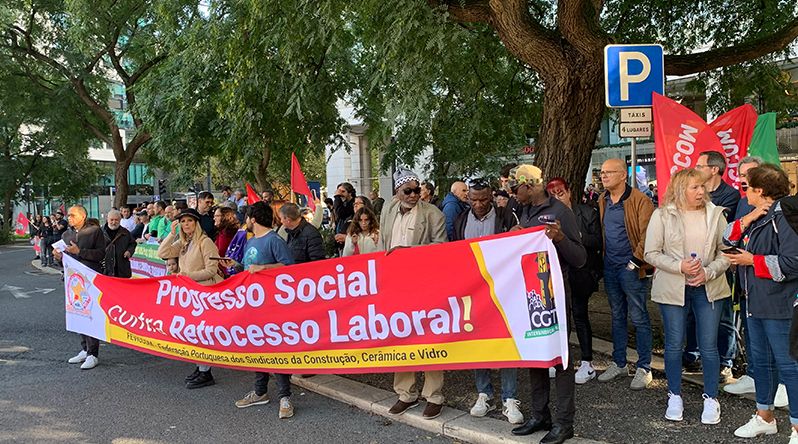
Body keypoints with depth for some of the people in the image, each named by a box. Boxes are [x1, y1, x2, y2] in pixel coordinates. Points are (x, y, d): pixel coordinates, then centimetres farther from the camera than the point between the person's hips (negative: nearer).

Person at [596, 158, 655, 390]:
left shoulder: (639, 200, -12)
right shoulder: (602, 201, 10)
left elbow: (646, 234, -16)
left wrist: (636, 262, -16)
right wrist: (602, 258, 7)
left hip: (631, 267, -7)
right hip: (610, 266, 7)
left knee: (639, 318, 1)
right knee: (617, 316, 16)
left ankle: (644, 368, 11)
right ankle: (619, 363, 27)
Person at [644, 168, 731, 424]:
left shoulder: (715, 214, 2)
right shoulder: (662, 215, -4)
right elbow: (651, 253, -5)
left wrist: (708, 272, -13)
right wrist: (680, 266, -17)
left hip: (709, 288, 1)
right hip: (673, 288, -1)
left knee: (709, 346, 4)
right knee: (674, 345, 7)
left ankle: (711, 399, 20)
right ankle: (674, 397, 23)